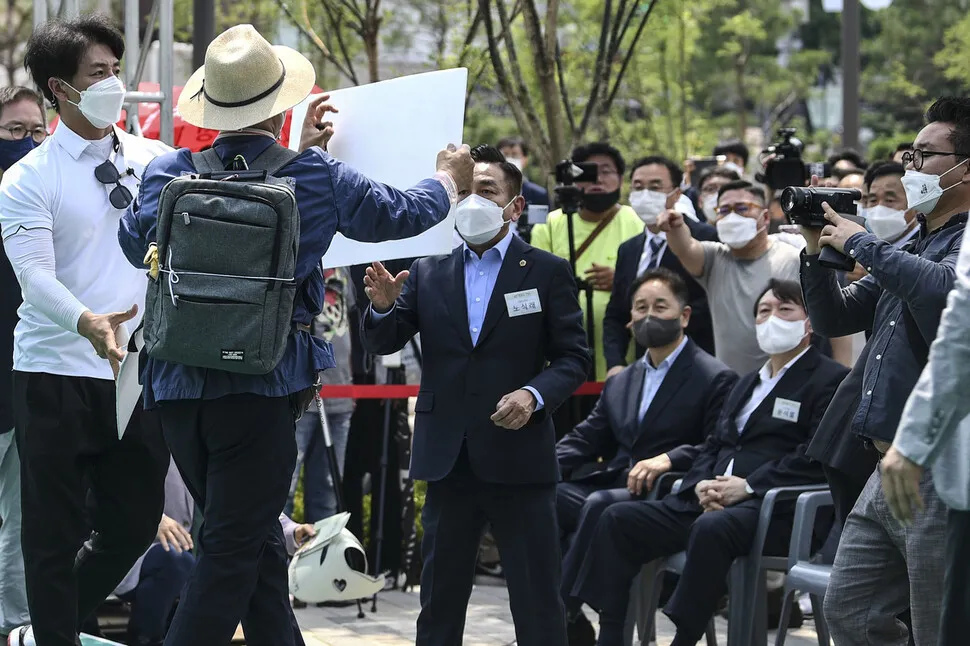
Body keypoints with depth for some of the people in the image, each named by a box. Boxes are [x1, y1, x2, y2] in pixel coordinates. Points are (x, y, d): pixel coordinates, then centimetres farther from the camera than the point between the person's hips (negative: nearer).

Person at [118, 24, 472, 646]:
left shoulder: (169, 172, -1)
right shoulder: (316, 177, -6)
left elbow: (136, 242, 17)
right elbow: (400, 213, 10)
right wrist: (449, 179, 33)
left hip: (177, 384, 5)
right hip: (261, 386, -4)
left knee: (257, 545, 17)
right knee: (234, 552, -2)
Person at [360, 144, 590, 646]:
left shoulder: (547, 272, 3)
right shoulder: (427, 275, 11)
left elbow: (573, 357, 0)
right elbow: (382, 343, 5)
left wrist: (535, 395, -19)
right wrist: (383, 306, -17)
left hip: (519, 458, -3)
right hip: (448, 458, 3)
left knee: (537, 604, 0)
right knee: (439, 602, 10)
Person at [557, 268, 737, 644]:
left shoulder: (716, 379, 3)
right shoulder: (620, 384, 25)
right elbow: (585, 440, 17)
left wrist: (669, 460, -26)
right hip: (612, 487, 6)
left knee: (600, 505, -35)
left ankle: (561, 614, -28)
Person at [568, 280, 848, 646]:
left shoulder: (829, 380, 1)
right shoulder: (748, 383, 28)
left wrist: (748, 486, -17)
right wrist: (702, 484, 1)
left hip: (775, 509, -8)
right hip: (713, 503, 8)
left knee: (712, 528, -39)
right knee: (618, 519, -8)